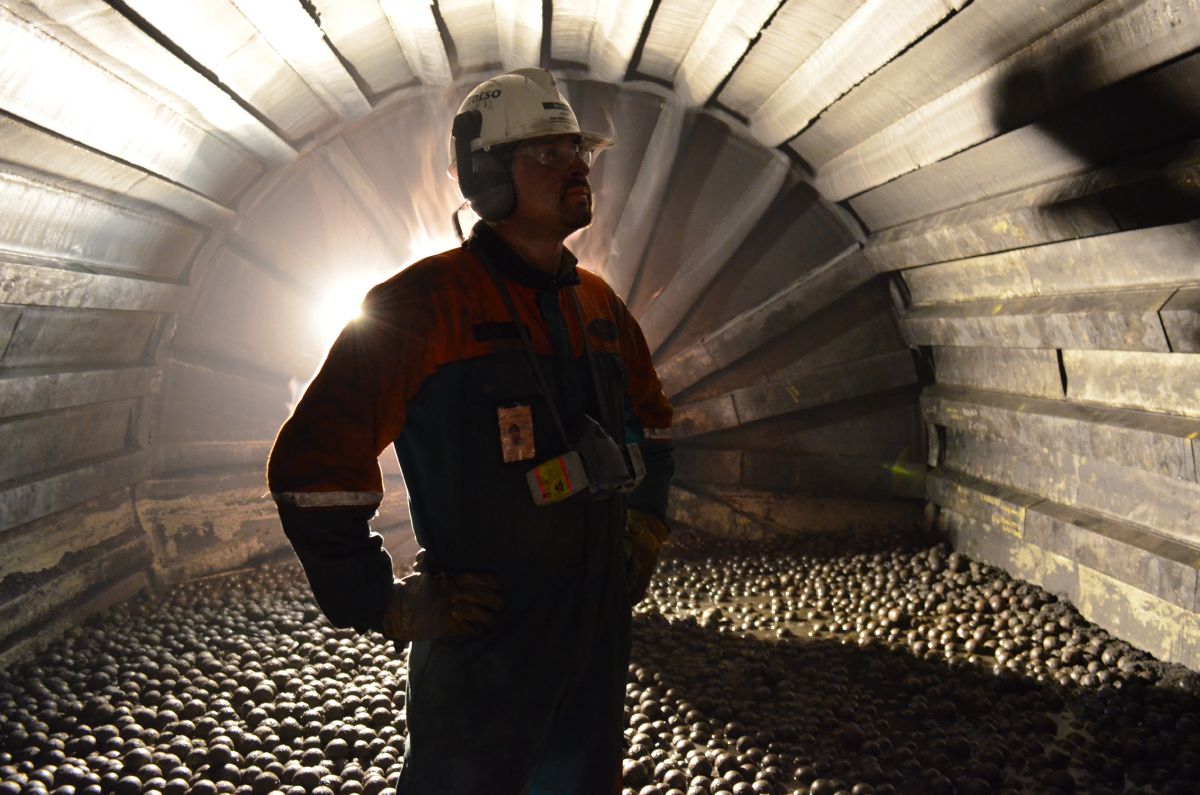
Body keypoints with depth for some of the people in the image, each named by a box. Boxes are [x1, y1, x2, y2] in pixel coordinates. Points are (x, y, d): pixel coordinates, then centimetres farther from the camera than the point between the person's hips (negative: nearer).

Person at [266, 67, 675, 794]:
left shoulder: (598, 303, 7)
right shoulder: (427, 302, -15)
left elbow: (650, 415, 25)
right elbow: (312, 460, -16)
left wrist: (646, 524, 16)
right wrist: (386, 605, -14)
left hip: (600, 628, 7)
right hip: (484, 645, -6)